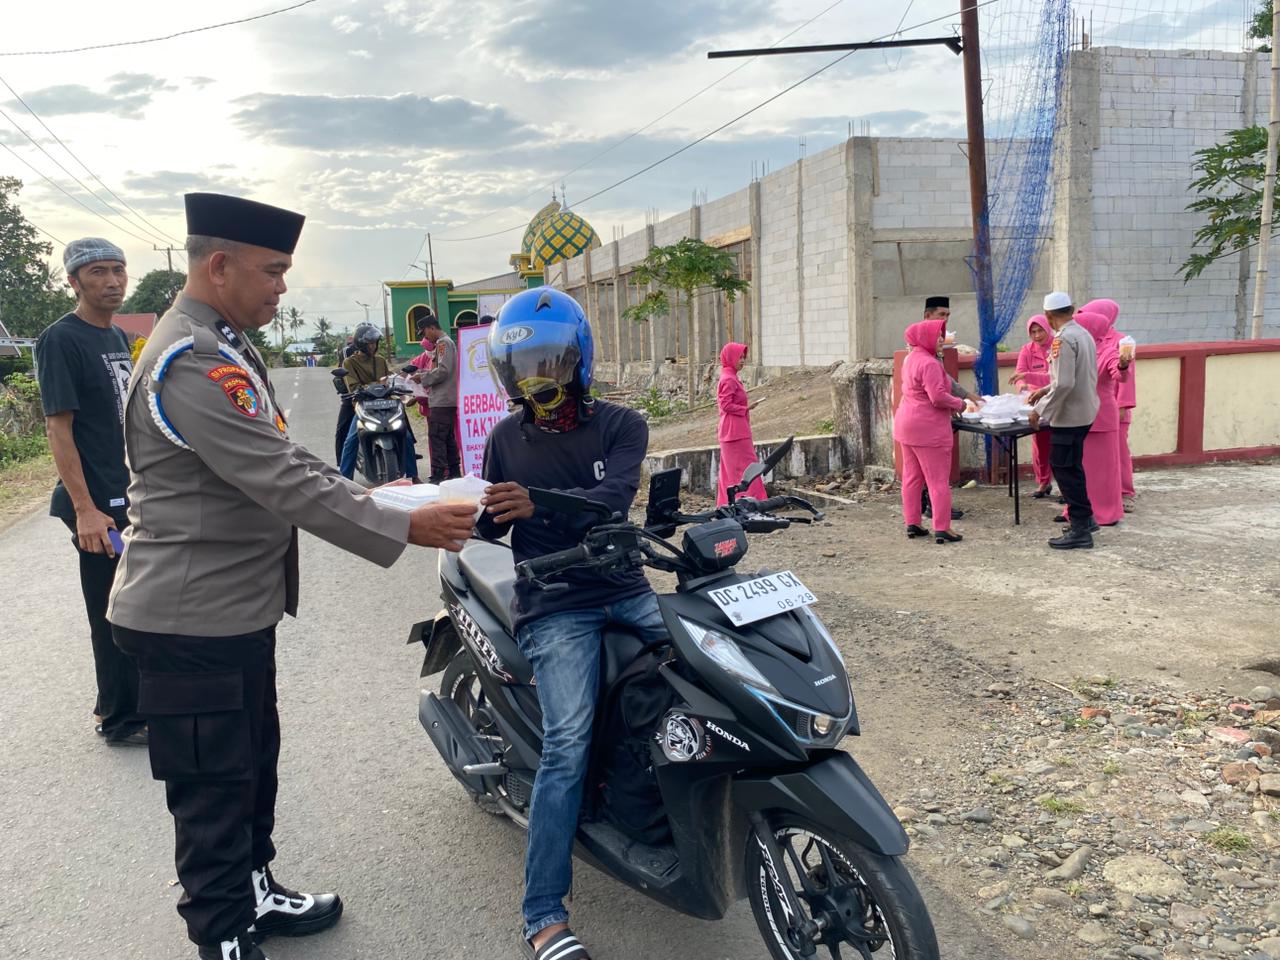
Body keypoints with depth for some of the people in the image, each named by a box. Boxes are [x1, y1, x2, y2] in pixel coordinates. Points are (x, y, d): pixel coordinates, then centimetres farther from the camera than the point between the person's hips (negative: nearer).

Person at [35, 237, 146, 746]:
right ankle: (121, 719, 16)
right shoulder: (60, 340, -12)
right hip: (98, 504, -8)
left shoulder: (118, 338, 12)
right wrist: (84, 510, -22)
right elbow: (58, 427, -17)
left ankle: (116, 704, 33)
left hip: (134, 497, 9)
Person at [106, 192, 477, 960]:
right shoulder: (192, 362, -23)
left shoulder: (226, 347, 12)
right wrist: (403, 528, -22)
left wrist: (368, 495, 7)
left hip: (238, 608, 10)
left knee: (254, 762, 22)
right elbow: (284, 483, -27)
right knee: (216, 788, 4)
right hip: (194, 619, -10)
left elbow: (285, 462, 16)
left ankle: (255, 894, 39)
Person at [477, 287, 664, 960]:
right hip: (554, 607, -2)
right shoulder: (506, 438, 10)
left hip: (626, 592, 2)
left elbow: (611, 499, -15)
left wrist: (539, 502, -32)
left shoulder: (620, 426, 4)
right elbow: (490, 526, 11)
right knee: (568, 742, -18)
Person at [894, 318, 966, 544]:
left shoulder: (910, 359, 13)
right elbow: (938, 397, -24)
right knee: (939, 480, -3)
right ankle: (942, 529, -2)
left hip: (907, 424, 10)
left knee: (911, 477, 12)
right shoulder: (929, 363, -19)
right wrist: (958, 404, -7)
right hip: (928, 428, -10)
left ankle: (912, 524, 16)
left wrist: (951, 403, 13)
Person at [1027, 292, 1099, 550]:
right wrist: (1045, 390, 23)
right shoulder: (1083, 333, 9)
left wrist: (1040, 411, -17)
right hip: (1084, 412, 9)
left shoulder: (1063, 339, -19)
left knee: (1065, 470, -1)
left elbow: (1064, 384, -25)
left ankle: (1081, 531, 4)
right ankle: (1084, 518, 30)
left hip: (1069, 415, -9)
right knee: (1071, 467, 21)